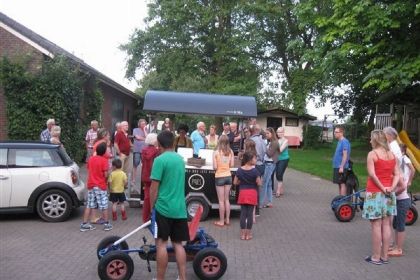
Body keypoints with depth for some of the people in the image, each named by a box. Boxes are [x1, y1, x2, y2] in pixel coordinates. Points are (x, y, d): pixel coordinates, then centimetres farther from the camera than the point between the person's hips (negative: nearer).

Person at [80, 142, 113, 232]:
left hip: (91, 185, 5)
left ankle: (84, 224, 12)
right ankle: (106, 224, 11)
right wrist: (105, 180, 5)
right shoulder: (104, 160, -13)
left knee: (89, 205, 11)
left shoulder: (91, 159, 4)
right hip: (101, 186, -5)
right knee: (104, 206, 4)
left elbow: (89, 170, 11)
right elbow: (105, 174, -15)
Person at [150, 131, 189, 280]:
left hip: (163, 208, -6)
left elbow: (154, 188, -11)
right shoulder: (180, 159, 9)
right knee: (178, 244, 11)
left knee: (161, 243, 4)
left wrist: (152, 207, 1)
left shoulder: (160, 160, -11)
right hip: (180, 209, 6)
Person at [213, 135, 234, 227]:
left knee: (221, 200, 3)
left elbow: (215, 167, -12)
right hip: (228, 176, 4)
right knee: (227, 199, 14)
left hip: (219, 177, -4)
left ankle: (221, 221, 9)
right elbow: (231, 165, 0)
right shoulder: (230, 152, -2)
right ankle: (227, 219, 20)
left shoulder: (216, 152, -11)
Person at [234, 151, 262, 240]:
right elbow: (259, 183, -12)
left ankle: (243, 234, 12)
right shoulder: (255, 171, -13)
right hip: (252, 193, -3)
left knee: (243, 213, 8)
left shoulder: (239, 170, -2)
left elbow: (235, 182, 2)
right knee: (250, 214, 4)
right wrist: (259, 179, 6)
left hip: (242, 193, 3)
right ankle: (248, 234, 11)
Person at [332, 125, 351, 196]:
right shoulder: (339, 141, 14)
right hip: (337, 167, 9)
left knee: (342, 183, -5)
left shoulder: (344, 142, -15)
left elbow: (345, 155, -20)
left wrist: (341, 167, -22)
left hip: (341, 167, -9)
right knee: (339, 184, 14)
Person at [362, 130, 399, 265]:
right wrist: (391, 188, -6)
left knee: (376, 225, -1)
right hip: (389, 193, 6)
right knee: (386, 225, 9)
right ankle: (384, 256, 17)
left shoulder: (372, 154, -10)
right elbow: (397, 174, 4)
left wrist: (382, 188, -11)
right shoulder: (392, 155, 9)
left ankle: (376, 257, 5)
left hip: (375, 193, -6)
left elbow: (372, 174, -18)